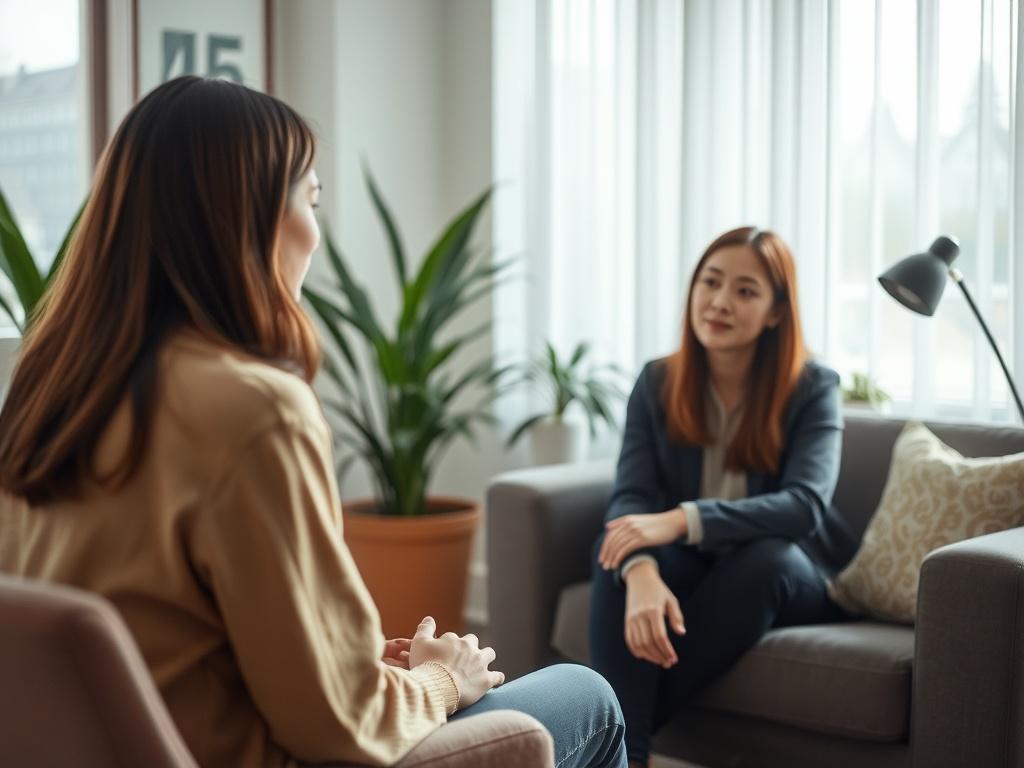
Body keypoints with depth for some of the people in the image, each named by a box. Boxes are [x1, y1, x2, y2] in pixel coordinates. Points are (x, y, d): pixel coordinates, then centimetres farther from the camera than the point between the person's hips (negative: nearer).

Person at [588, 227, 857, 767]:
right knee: (617, 548, -29)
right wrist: (642, 572, -39)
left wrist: (683, 520, -40)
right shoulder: (658, 383, -3)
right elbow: (630, 498, -15)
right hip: (694, 568, 2)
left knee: (766, 558, -36)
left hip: (792, 580, -2)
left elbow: (805, 505, -26)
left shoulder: (813, 388, -11)